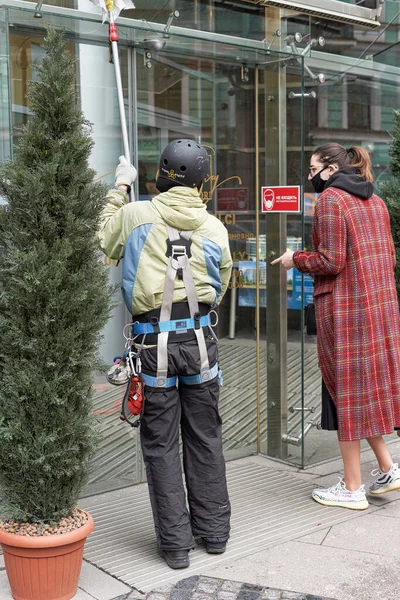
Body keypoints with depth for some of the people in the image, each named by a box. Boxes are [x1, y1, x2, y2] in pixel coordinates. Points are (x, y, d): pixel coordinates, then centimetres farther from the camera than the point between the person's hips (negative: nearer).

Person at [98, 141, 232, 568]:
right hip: (199, 336, 3)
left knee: (161, 444, 7)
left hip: (154, 341, -2)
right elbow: (219, 287, 12)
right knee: (205, 438, 14)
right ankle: (214, 531, 25)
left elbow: (103, 241, 16)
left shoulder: (135, 215, -3)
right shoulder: (215, 228, 5)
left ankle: (175, 542, 13)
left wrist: (119, 189, 23)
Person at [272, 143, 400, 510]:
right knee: (368, 384, 17)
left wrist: (295, 259, -1)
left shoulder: (330, 199, -10)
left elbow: (330, 261, -16)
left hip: (344, 307, -8)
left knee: (345, 390, 1)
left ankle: (352, 489, 10)